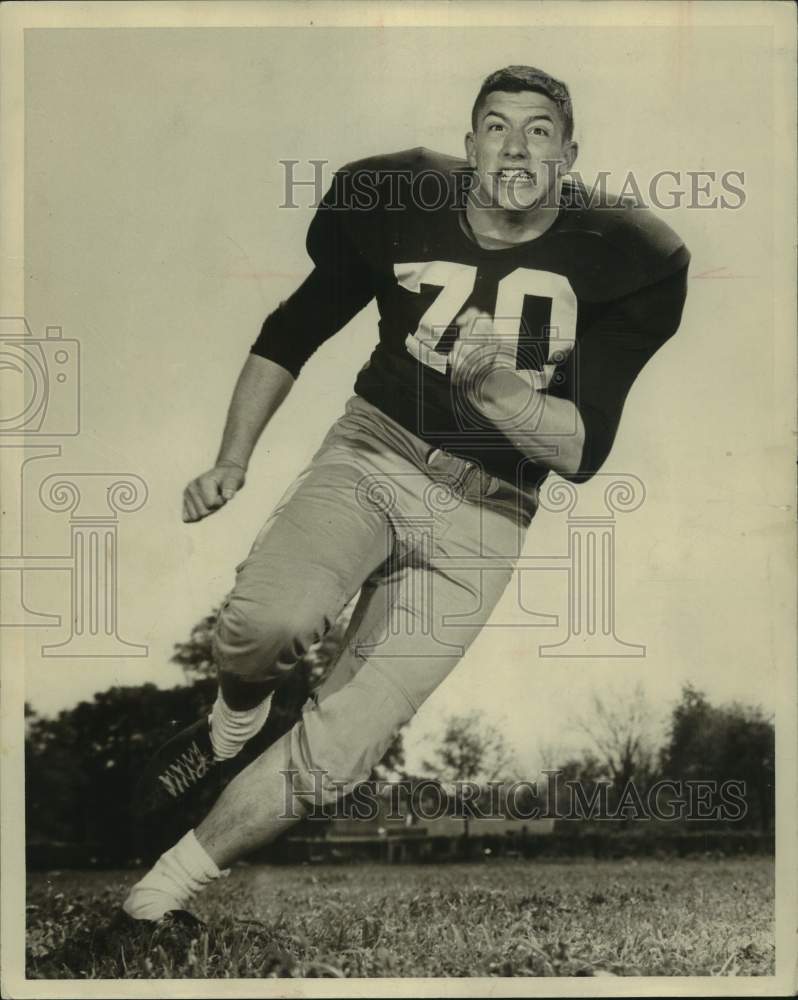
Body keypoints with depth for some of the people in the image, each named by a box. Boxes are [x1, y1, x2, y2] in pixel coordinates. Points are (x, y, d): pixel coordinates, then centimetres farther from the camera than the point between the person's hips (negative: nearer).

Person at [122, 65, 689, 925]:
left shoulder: (612, 260, -9)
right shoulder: (401, 211, -4)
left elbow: (581, 453, -10)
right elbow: (290, 335, 10)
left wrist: (490, 381, -26)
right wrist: (232, 459, 3)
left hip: (482, 516, 0)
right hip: (372, 453, 1)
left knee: (337, 752, -9)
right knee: (266, 621, -32)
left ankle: (169, 884, 13)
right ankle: (235, 725, 5)